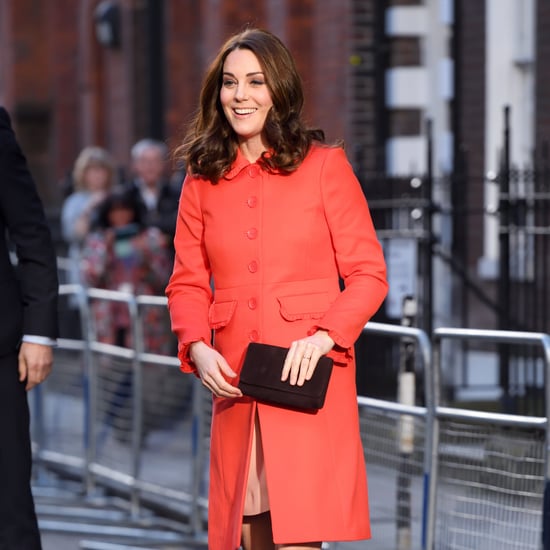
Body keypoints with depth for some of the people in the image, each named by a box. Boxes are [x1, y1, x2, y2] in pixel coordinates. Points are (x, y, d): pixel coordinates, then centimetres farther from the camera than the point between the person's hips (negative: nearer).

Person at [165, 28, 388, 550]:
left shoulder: (324, 165, 2)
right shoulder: (202, 179, 11)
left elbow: (368, 273, 0)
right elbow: (188, 282, 12)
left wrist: (322, 337, -16)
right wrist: (198, 348, -7)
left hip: (310, 379, -3)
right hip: (234, 384, 4)